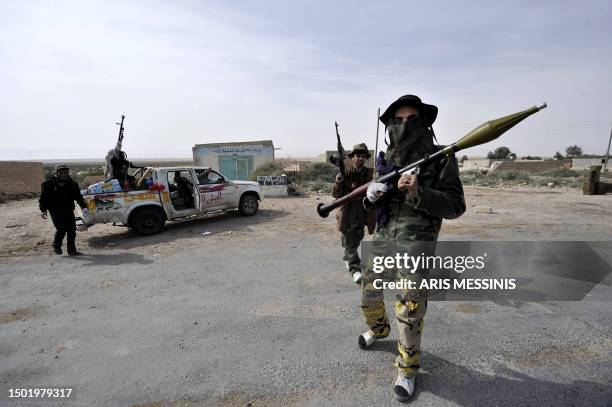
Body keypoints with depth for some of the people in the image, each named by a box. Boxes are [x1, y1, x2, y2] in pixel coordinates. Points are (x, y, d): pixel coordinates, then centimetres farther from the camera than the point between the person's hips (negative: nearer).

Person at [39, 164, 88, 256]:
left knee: (72, 230, 1)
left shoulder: (72, 184, 5)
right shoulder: (48, 184, -2)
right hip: (56, 212, -3)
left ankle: (71, 250, 11)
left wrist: (84, 207, -8)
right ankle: (56, 246, 15)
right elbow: (43, 198, 2)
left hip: (68, 211, 4)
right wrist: (43, 210, -9)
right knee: (61, 229, -13)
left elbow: (78, 197, 4)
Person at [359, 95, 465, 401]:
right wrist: (371, 194, -12)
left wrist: (418, 192, -27)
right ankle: (378, 329, 51)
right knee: (369, 294, 18)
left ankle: (407, 369, 27)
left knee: (410, 311, 3)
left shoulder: (441, 159, -8)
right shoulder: (386, 160, 5)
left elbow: (455, 207, -11)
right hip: (383, 238, 5)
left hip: (417, 243, -5)